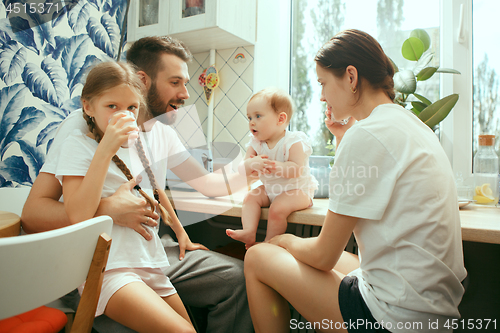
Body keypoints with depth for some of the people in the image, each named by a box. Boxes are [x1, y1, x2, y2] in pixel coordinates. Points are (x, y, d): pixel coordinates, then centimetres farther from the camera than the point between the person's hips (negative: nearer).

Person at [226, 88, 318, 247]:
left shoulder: (293, 141, -19)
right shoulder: (255, 143, -2)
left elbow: (297, 170, -30)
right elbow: (243, 170, -9)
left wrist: (276, 166, -47)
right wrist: (250, 164, -34)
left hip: (297, 189, -7)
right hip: (269, 188, 7)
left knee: (277, 208, -25)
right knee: (250, 197, -6)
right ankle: (249, 232, -17)